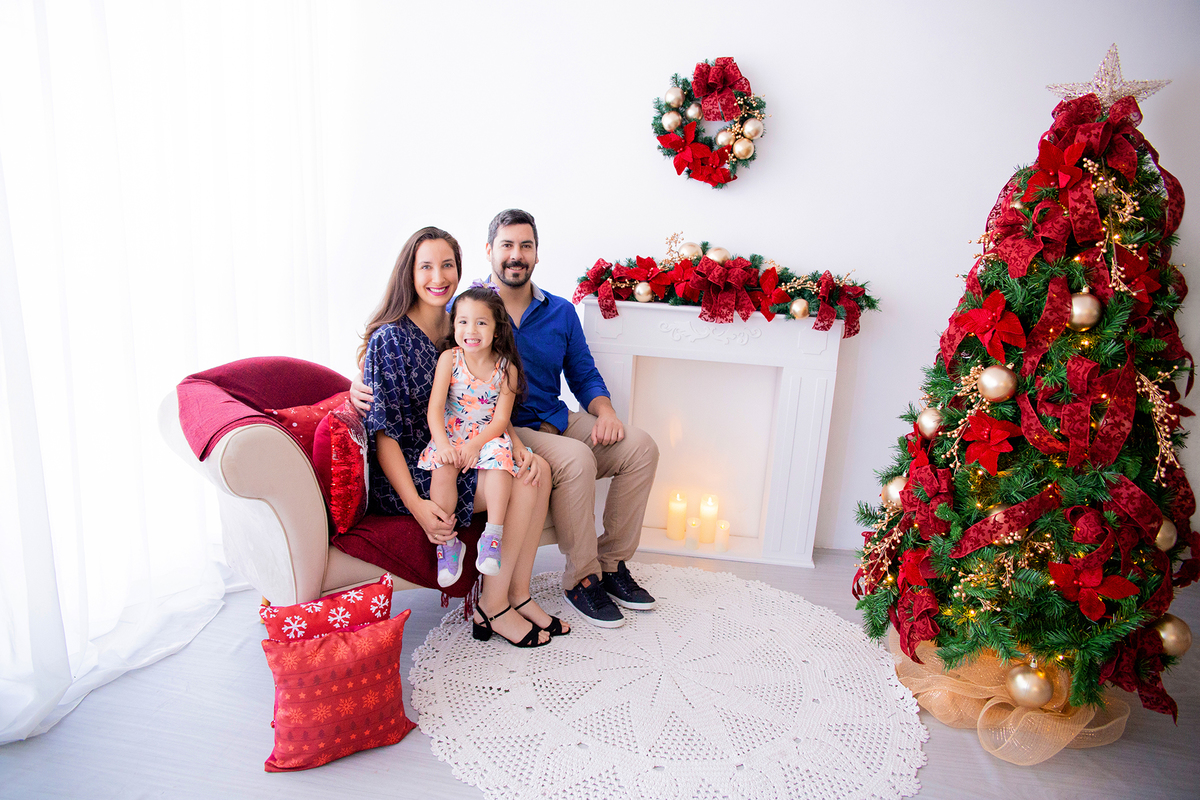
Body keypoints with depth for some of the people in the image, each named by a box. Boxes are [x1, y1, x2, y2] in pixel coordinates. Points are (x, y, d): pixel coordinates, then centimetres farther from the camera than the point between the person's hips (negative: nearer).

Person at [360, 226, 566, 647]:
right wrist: (417, 505, -25)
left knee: (538, 470, -12)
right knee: (522, 482, -19)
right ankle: (492, 605, -5)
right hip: (405, 474, -7)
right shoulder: (390, 339, -14)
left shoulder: (457, 331, 8)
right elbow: (383, 434, -16)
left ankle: (517, 593, -3)